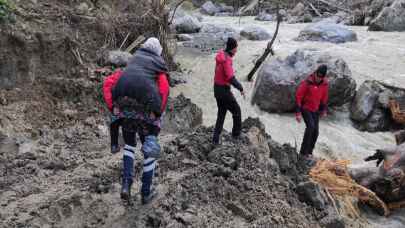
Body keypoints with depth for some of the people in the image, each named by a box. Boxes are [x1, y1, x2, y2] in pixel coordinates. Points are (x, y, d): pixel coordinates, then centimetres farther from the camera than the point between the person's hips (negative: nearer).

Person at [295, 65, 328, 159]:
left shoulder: (324, 83, -4)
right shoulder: (307, 83, -21)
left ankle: (309, 152, 14)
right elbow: (298, 96, -18)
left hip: (315, 110, 5)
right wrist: (298, 113, -19)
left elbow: (324, 97, 12)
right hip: (305, 108, -5)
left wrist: (324, 110, 17)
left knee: (315, 131, -1)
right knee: (310, 126, -23)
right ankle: (303, 151, -15)